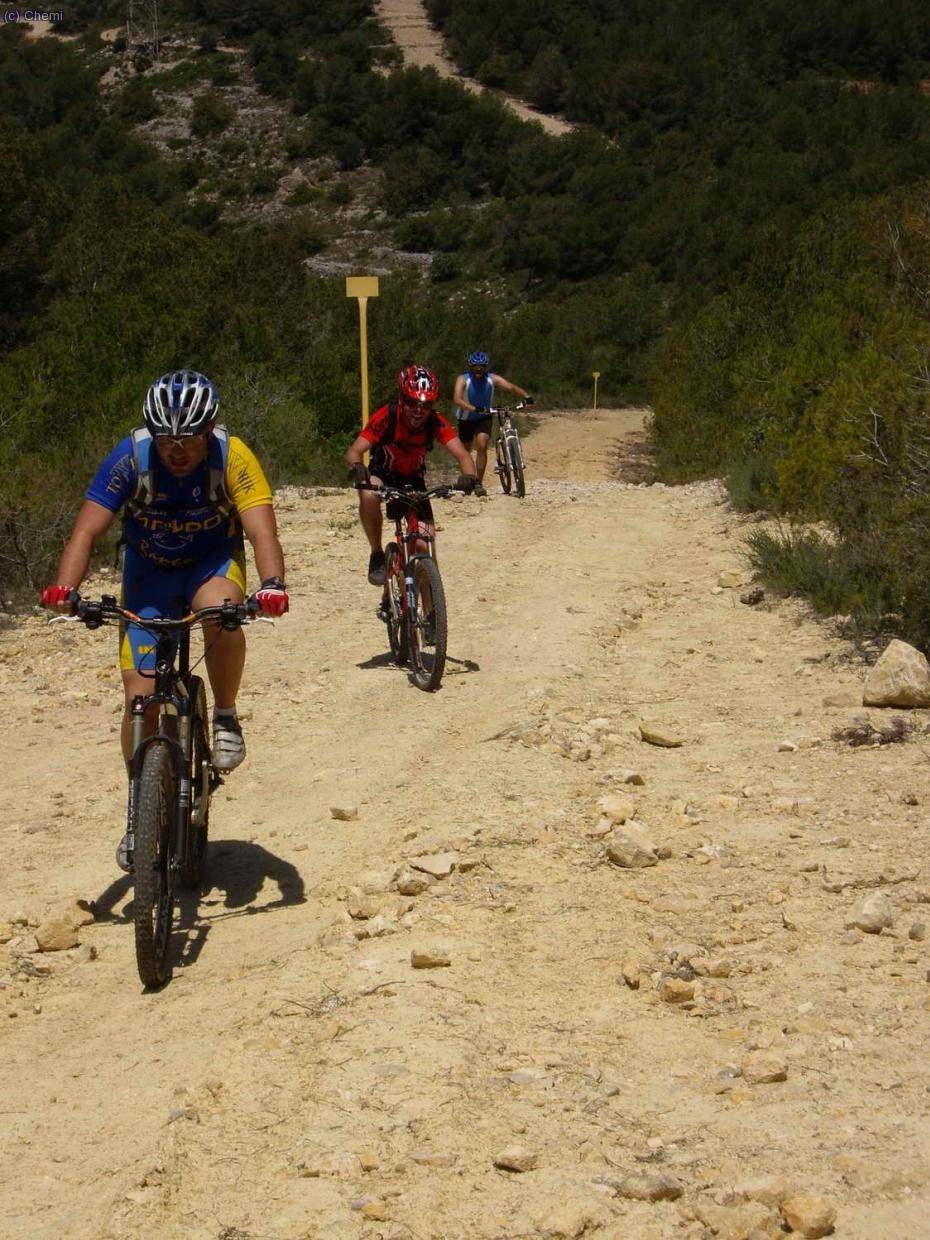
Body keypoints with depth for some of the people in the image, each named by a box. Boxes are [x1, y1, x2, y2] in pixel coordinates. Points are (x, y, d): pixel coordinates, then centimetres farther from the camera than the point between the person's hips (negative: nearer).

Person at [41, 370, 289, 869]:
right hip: (149, 571, 1)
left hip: (212, 561, -1)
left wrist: (272, 583, -54)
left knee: (221, 616, -37)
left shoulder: (232, 457, -24)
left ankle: (226, 717, -11)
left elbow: (262, 530, -34)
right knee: (140, 697, -8)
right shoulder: (131, 456, -23)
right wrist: (64, 587, -45)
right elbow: (88, 529, -28)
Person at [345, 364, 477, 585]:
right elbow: (354, 451, -35)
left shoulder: (437, 423, -24)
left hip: (413, 479, 2)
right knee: (368, 494, -39)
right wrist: (357, 466, -59)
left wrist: (468, 476, -54)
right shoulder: (386, 417, -29)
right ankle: (377, 555, -19)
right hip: (383, 474, -2)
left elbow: (462, 454, -32)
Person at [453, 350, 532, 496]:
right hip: (466, 419, 0)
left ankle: (479, 483, -11)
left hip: (484, 418, 0)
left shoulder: (492, 379, -18)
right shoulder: (463, 380, -24)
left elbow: (511, 386, -27)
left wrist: (526, 396, -45)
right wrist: (474, 409, -53)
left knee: (482, 446, -20)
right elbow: (457, 399, -39)